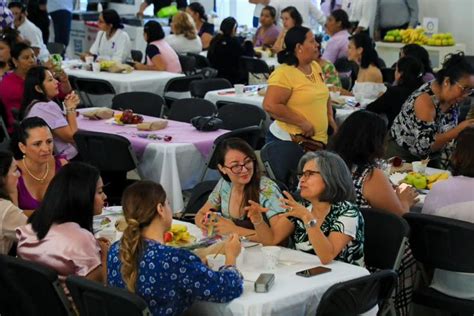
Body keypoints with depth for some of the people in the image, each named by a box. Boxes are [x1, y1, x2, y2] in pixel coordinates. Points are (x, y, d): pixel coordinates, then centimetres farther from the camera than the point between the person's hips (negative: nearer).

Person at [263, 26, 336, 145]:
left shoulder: (316, 66, 9)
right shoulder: (284, 73, -16)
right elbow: (270, 106, -25)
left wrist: (330, 117, 11)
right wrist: (302, 122, -21)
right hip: (288, 141, -7)